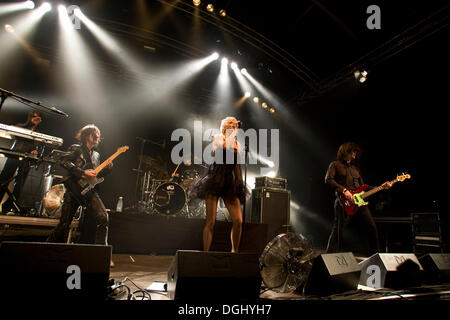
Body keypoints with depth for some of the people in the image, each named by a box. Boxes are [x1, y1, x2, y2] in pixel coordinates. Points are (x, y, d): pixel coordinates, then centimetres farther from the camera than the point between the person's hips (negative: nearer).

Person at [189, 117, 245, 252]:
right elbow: (224, 147, -19)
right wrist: (232, 134, -6)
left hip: (230, 183, 4)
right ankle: (205, 251, 7)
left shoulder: (237, 144, 19)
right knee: (211, 221, -5)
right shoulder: (217, 137, 5)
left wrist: (240, 185, 16)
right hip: (214, 181, -4)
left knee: (238, 221, -5)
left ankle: (234, 251, 13)